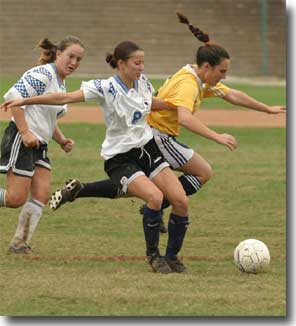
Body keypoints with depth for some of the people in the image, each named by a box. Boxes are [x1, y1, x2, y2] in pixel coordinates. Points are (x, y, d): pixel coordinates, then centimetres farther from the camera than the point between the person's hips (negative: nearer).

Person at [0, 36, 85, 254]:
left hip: (39, 145, 9)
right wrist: (25, 132, -23)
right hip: (20, 140, -9)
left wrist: (62, 141, 12)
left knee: (42, 194, -2)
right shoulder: (42, 75, -12)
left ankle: (20, 243, 4)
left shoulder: (61, 84, 18)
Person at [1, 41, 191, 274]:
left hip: (147, 149, 6)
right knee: (155, 196, -29)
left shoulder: (142, 81, 0)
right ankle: (153, 254, -7)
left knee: (181, 202, -5)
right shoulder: (106, 88, -18)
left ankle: (172, 257, 15)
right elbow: (66, 98, -23)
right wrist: (24, 101, -29)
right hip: (119, 159, -6)